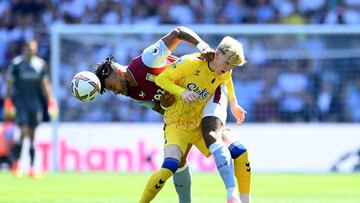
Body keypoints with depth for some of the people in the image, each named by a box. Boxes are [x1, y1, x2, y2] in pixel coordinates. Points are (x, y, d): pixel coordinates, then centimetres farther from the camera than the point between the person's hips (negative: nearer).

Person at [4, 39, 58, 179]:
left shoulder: (40, 64, 6)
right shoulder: (16, 63, -6)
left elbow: (44, 84, 12)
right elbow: (9, 83, -3)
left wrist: (51, 102, 6)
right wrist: (8, 103, -7)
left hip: (35, 102, 4)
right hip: (20, 101, -4)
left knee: (32, 135, 6)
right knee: (24, 133, -14)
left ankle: (32, 169, 9)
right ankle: (16, 163, 3)